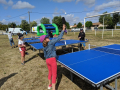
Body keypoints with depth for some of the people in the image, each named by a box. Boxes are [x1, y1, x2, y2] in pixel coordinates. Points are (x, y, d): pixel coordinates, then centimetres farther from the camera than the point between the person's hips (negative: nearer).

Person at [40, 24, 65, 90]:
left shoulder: (44, 47, 6)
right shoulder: (51, 42, -14)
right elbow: (59, 38, -16)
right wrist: (63, 30, -10)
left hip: (47, 60, 8)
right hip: (52, 60, -7)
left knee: (50, 72, 24)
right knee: (54, 74, 4)